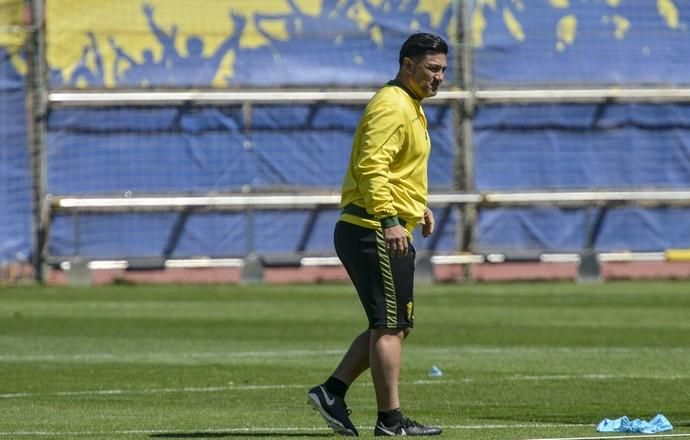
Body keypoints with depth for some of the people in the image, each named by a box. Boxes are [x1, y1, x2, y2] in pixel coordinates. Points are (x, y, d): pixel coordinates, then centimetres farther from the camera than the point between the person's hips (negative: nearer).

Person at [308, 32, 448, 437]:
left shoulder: (410, 107, 19)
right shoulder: (392, 106, -14)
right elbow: (371, 167, -24)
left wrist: (418, 205, 22)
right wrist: (389, 220, -31)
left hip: (378, 232, 11)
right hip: (375, 233, -11)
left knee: (391, 326, 13)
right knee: (390, 327, -6)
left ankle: (332, 392, 11)